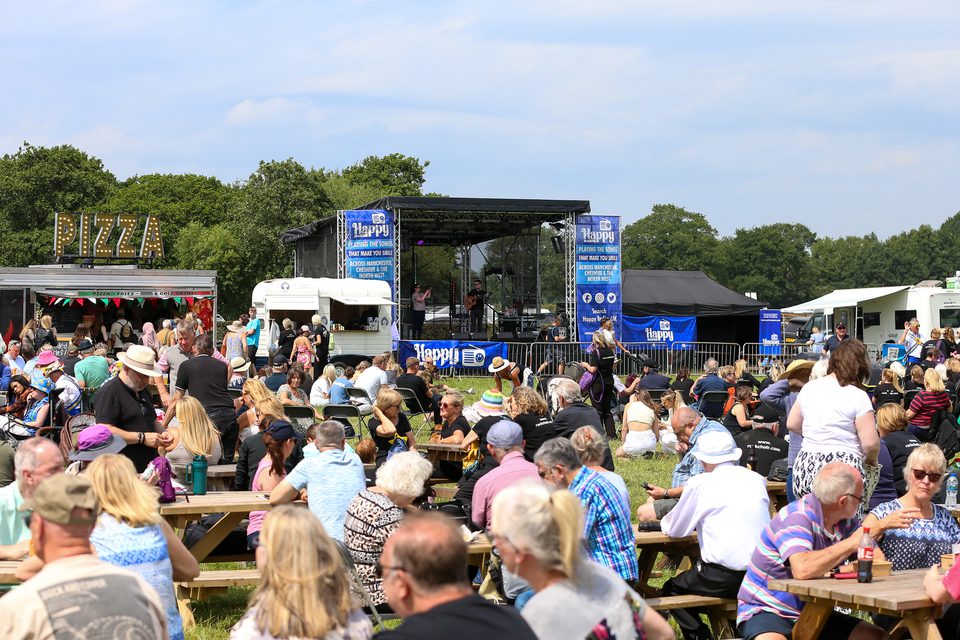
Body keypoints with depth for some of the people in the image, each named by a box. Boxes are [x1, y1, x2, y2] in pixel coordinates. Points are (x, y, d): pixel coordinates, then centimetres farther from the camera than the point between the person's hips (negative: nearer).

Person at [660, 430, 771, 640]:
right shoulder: (756, 480, 9)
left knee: (671, 590, 18)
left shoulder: (699, 484, -4)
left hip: (725, 579, -5)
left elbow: (673, 530, 7)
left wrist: (665, 522, 29)